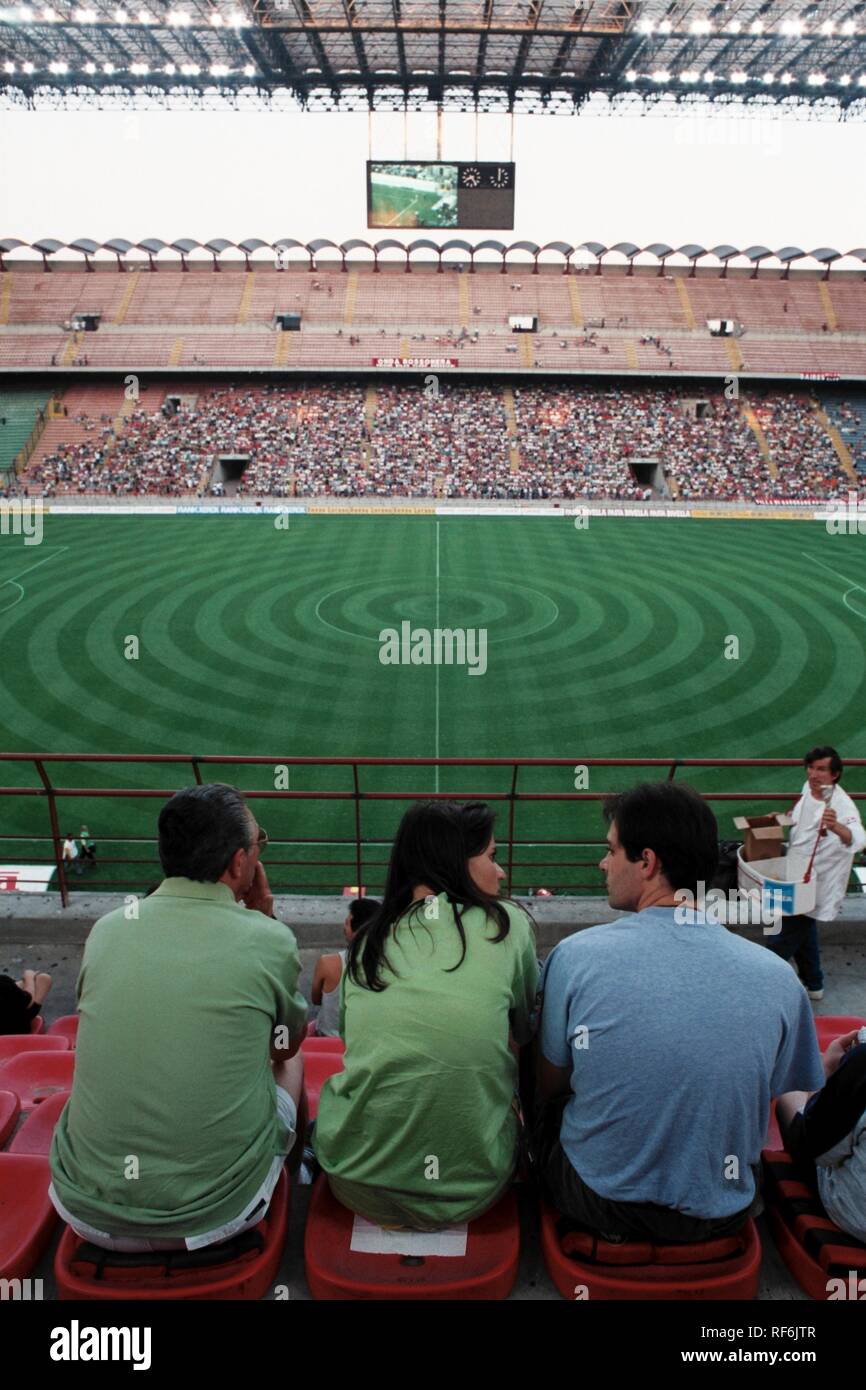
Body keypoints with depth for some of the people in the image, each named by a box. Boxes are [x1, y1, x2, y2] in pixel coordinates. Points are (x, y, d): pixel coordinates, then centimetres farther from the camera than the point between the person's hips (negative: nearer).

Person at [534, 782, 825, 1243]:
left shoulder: (575, 956, -20)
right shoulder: (778, 978, -14)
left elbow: (548, 1087, -5)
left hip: (599, 1203, -2)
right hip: (720, 1218, 3)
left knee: (549, 1114, 27)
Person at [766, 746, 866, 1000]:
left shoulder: (841, 805, -28)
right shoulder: (808, 789, -3)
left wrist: (836, 827, -68)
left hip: (817, 887, -8)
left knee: (779, 942, -1)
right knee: (803, 934, 25)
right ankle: (813, 986, 45)